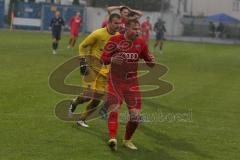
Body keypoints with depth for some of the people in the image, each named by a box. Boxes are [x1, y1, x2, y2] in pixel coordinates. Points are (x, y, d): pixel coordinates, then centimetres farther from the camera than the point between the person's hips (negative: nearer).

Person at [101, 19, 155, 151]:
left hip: (132, 82, 3)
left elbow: (149, 63, 10)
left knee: (136, 115, -2)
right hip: (115, 81, -3)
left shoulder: (141, 43, 3)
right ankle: (112, 139, -25)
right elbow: (103, 58, -4)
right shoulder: (115, 40, -8)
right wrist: (112, 59, -26)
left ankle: (127, 140, 17)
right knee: (114, 109, -18)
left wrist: (151, 61, -14)